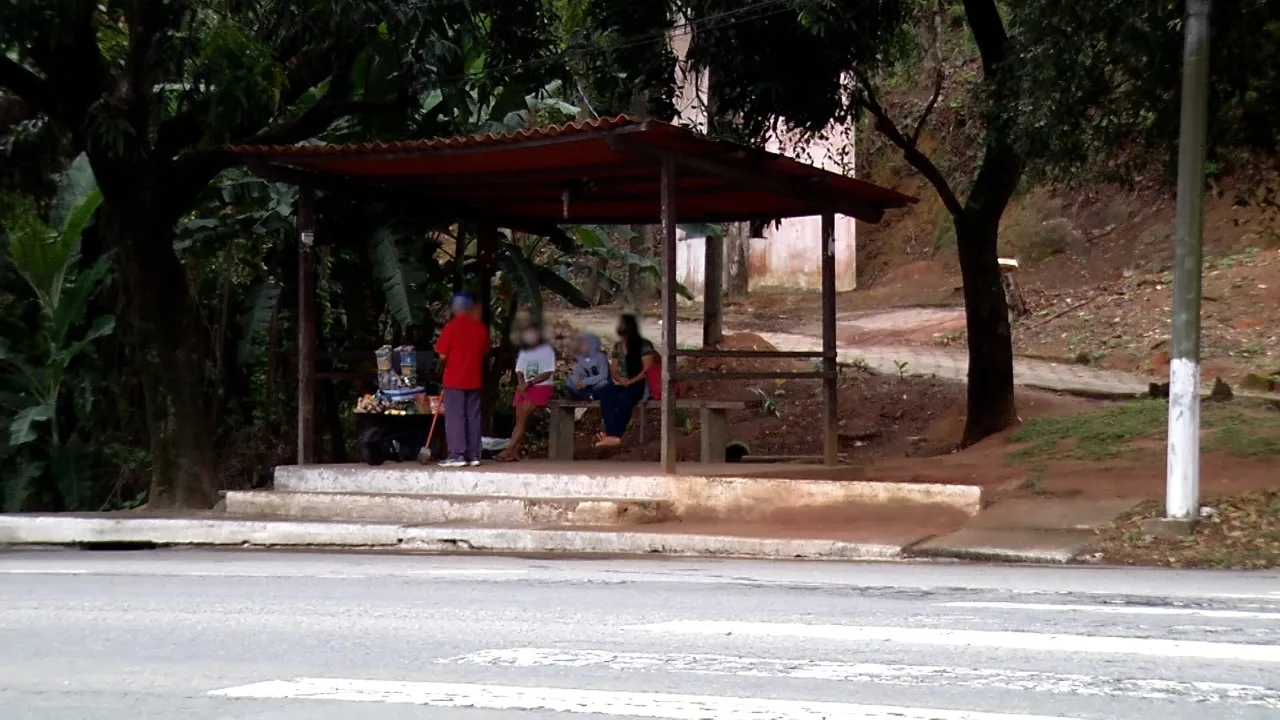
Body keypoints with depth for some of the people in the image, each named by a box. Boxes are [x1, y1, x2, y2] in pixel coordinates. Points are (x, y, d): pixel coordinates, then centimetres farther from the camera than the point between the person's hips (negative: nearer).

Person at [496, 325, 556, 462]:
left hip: (541, 387, -6)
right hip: (525, 387, 6)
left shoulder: (547, 350, 1)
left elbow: (547, 373, -7)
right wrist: (522, 384, -10)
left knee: (523, 413, -22)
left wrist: (529, 383, -14)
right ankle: (515, 452, -18)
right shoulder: (524, 351, 18)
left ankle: (509, 450, -28)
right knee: (520, 418, -11)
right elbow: (519, 372, 11)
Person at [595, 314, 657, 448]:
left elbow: (647, 370, -7)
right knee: (605, 392, -31)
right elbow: (613, 370, 15)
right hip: (621, 385, 5)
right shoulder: (618, 347, 17)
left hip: (638, 384, -5)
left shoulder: (644, 345, -1)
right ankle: (613, 435, -44)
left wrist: (631, 382, -17)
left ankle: (613, 434, -33)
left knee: (625, 397, -39)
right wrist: (620, 379, -7)